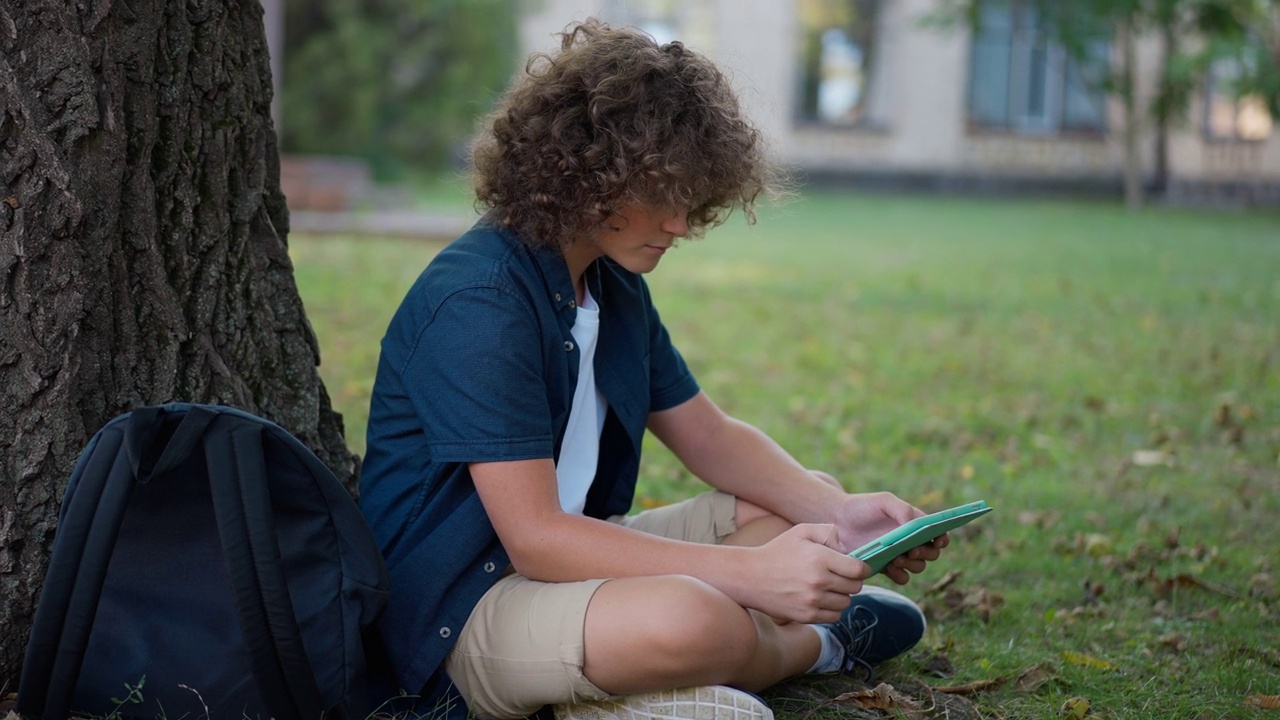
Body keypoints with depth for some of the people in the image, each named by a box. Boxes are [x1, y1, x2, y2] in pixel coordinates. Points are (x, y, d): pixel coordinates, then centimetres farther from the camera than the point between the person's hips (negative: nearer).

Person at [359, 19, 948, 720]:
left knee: (802, 502, 14)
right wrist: (749, 572, -33)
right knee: (686, 619, -35)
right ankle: (812, 645, 2)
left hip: (573, 553, 10)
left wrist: (838, 512, -6)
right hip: (459, 606, -9)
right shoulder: (478, 301, -22)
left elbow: (709, 435, 13)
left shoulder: (617, 286, 8)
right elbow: (535, 537, -28)